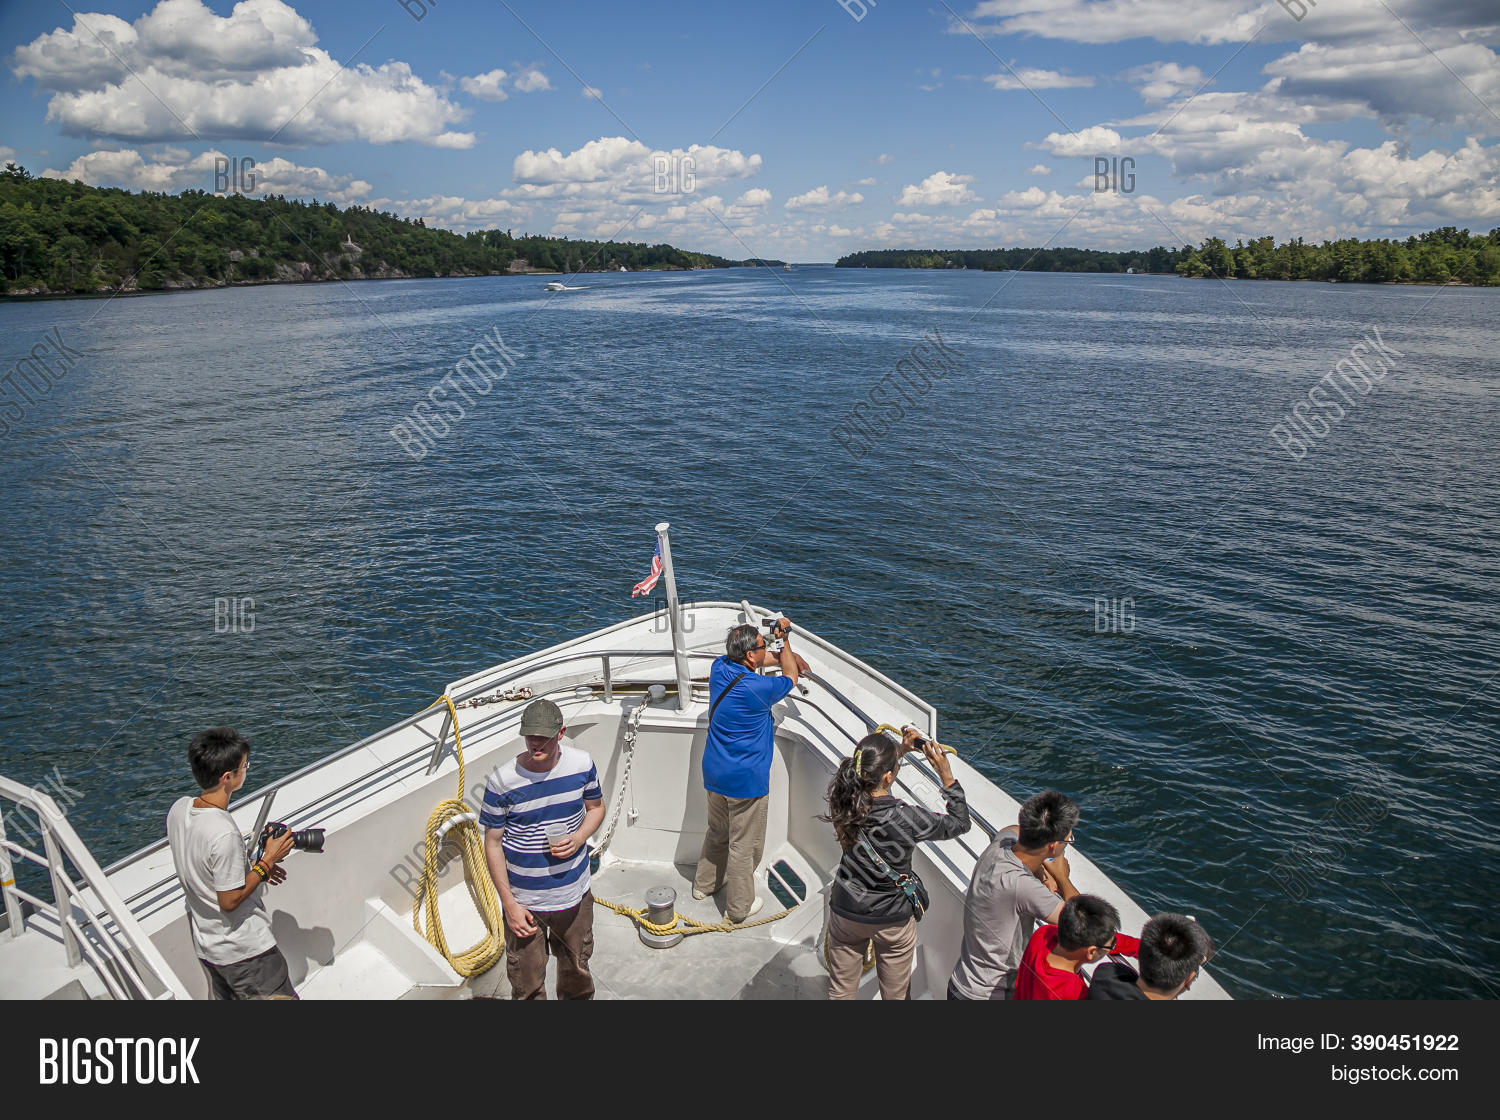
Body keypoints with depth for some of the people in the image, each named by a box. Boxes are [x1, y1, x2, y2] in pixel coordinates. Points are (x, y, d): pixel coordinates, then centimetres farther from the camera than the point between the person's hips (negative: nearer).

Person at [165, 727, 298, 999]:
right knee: (282, 996, 8)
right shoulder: (223, 834, -32)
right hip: (244, 952, -8)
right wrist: (267, 862, -15)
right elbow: (230, 901, -23)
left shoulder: (178, 809, -7)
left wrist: (253, 868, 7)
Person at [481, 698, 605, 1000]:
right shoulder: (502, 780, -18)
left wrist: (579, 838, -14)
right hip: (525, 901, -3)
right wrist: (509, 904, -10)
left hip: (575, 895, 3)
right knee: (527, 987, 10)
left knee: (577, 972, 23)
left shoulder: (581, 763, -10)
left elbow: (596, 807, 7)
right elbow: (493, 844, -9)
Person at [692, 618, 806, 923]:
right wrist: (784, 640, 4)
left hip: (714, 773, 7)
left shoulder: (719, 667, -6)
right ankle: (739, 907, 26)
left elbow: (753, 659, 16)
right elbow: (790, 678, -5)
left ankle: (704, 883, 45)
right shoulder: (758, 688, -27)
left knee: (718, 832, 28)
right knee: (744, 845, 11)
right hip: (746, 780, -7)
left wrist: (788, 655, 15)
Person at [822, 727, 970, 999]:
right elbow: (960, 823, -14)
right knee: (895, 994, 23)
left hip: (845, 912, 4)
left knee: (840, 992, 24)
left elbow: (867, 774, 5)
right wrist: (946, 775, -16)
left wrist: (900, 750, 1)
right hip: (892, 920, -3)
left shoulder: (843, 799, -21)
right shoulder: (905, 818, -33)